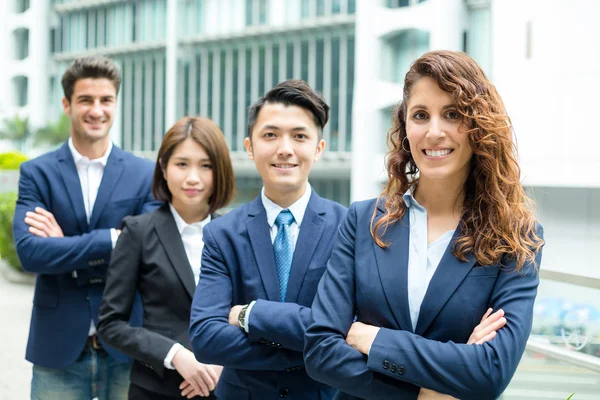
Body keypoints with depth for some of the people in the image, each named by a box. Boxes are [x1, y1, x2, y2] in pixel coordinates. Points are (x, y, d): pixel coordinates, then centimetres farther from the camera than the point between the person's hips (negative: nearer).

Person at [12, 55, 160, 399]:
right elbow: (29, 251, -12)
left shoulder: (145, 174, 2)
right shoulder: (37, 173, 1)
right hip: (58, 346, 0)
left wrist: (64, 246, -11)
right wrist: (112, 239, -17)